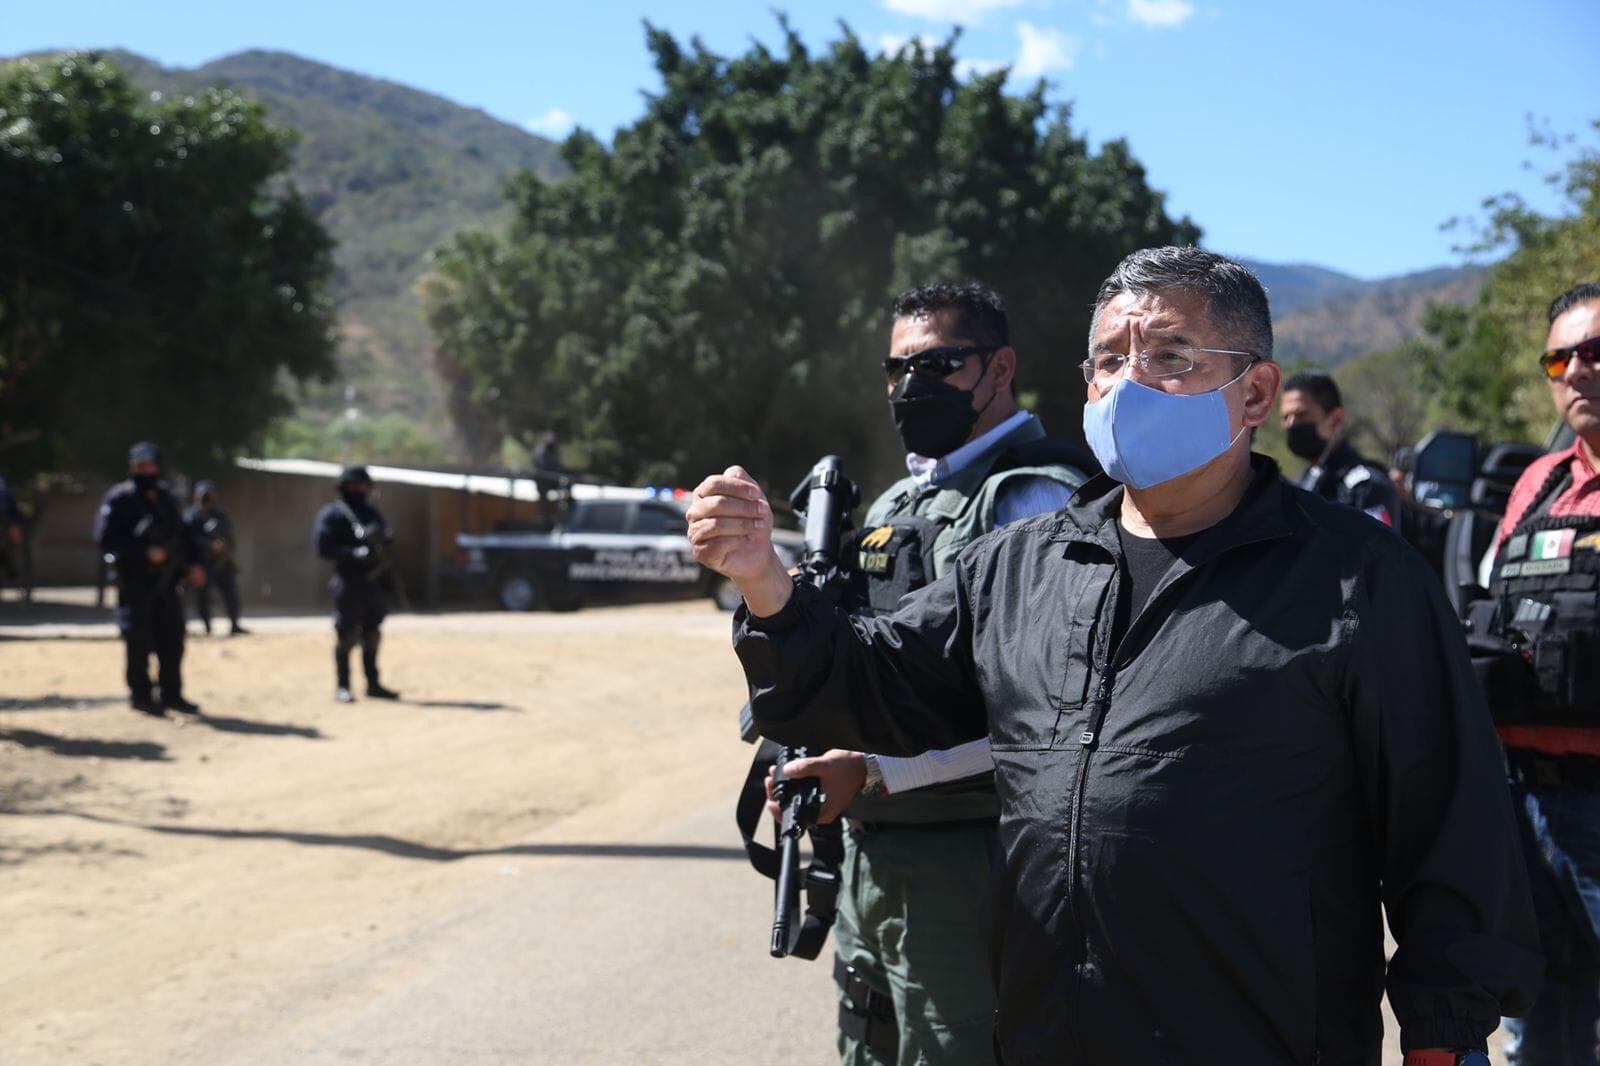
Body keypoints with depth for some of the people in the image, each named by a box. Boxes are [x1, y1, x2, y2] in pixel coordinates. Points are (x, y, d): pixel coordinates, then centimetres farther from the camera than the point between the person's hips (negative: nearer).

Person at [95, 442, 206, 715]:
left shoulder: (165, 497, 14)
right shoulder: (119, 499, -6)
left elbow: (182, 533, 22)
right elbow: (106, 539, -14)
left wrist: (193, 563, 7)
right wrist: (145, 552, -20)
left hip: (167, 580, 6)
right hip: (136, 582, -6)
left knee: (172, 641, 6)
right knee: (139, 642, -1)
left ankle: (172, 695, 14)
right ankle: (140, 695, 10)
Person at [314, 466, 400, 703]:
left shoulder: (372, 513, 16)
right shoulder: (331, 514, -4)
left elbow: (386, 540, 22)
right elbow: (323, 548, -13)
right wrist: (354, 553, -23)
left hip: (374, 583, 6)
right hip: (349, 583, -6)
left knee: (372, 635, 11)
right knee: (347, 635, -4)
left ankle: (373, 684, 19)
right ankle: (342, 687, 3)